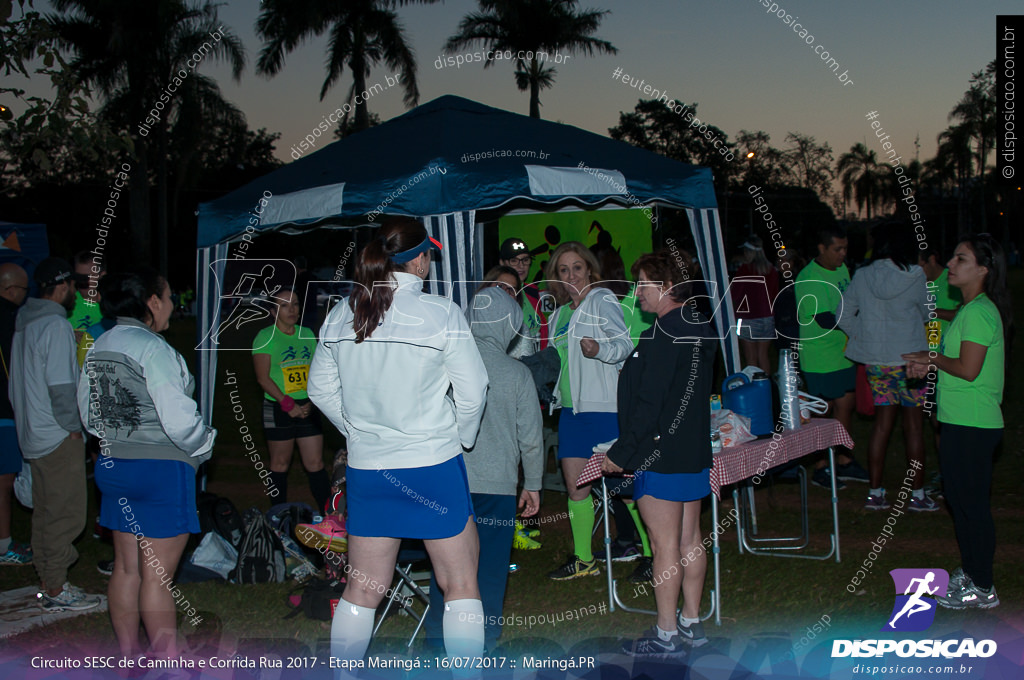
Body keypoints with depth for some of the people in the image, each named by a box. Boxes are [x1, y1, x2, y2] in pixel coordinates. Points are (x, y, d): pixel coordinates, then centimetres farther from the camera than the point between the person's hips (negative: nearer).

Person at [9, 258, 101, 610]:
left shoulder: (24, 323, 13)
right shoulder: (56, 326, -16)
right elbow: (60, 386, -21)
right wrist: (73, 427, -12)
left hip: (33, 435, 10)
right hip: (58, 438, -10)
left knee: (45, 512, 14)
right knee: (66, 514, -3)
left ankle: (49, 584, 21)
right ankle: (56, 591, 1)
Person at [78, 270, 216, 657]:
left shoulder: (98, 347, 9)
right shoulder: (152, 349, -17)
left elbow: (89, 414, 17)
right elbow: (179, 420, -21)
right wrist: (205, 443, -3)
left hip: (113, 465, 8)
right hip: (161, 469, -8)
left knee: (127, 567, 15)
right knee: (157, 574, -2)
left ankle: (128, 655, 24)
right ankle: (167, 662, 6)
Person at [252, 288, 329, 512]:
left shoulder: (306, 334, 10)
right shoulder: (265, 336, -4)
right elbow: (263, 378, -10)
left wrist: (311, 402, -3)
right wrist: (288, 404, -15)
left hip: (308, 407, 4)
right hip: (278, 408, -4)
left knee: (315, 463, 1)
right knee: (280, 464, 5)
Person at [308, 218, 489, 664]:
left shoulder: (341, 316, 1)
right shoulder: (440, 314, -11)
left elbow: (321, 390, 9)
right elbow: (472, 392, -9)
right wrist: (461, 438, 8)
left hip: (365, 468, 4)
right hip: (433, 465, -4)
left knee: (361, 590, 14)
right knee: (460, 585, 9)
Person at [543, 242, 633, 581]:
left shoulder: (602, 300, -4)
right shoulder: (559, 314, 18)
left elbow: (625, 343, -15)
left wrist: (598, 348, -32)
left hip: (603, 405, -8)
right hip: (571, 407, 8)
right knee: (574, 485, 9)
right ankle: (582, 559, 20)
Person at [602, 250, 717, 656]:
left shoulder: (666, 333, -19)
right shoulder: (699, 327, 11)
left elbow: (649, 404, -22)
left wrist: (621, 453, -15)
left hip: (661, 456, -10)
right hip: (695, 453, 10)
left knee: (665, 545, -2)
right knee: (690, 539, 15)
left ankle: (666, 636, 5)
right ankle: (691, 624, 25)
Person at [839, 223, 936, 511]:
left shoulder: (862, 277, -1)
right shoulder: (915, 277, -11)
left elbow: (844, 315, 3)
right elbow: (927, 314, 3)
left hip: (875, 361, 4)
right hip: (908, 358, -4)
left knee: (882, 423, 11)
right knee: (914, 426, 5)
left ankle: (875, 493, 13)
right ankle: (917, 495, 12)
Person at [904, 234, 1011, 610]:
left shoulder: (979, 312, -18)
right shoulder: (971, 309, 14)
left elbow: (968, 369, -23)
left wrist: (932, 358, -8)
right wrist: (930, 362, 4)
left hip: (972, 426, -11)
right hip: (961, 422, 11)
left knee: (972, 502, -3)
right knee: (960, 497, 18)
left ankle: (982, 588, 6)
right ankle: (969, 572, 30)